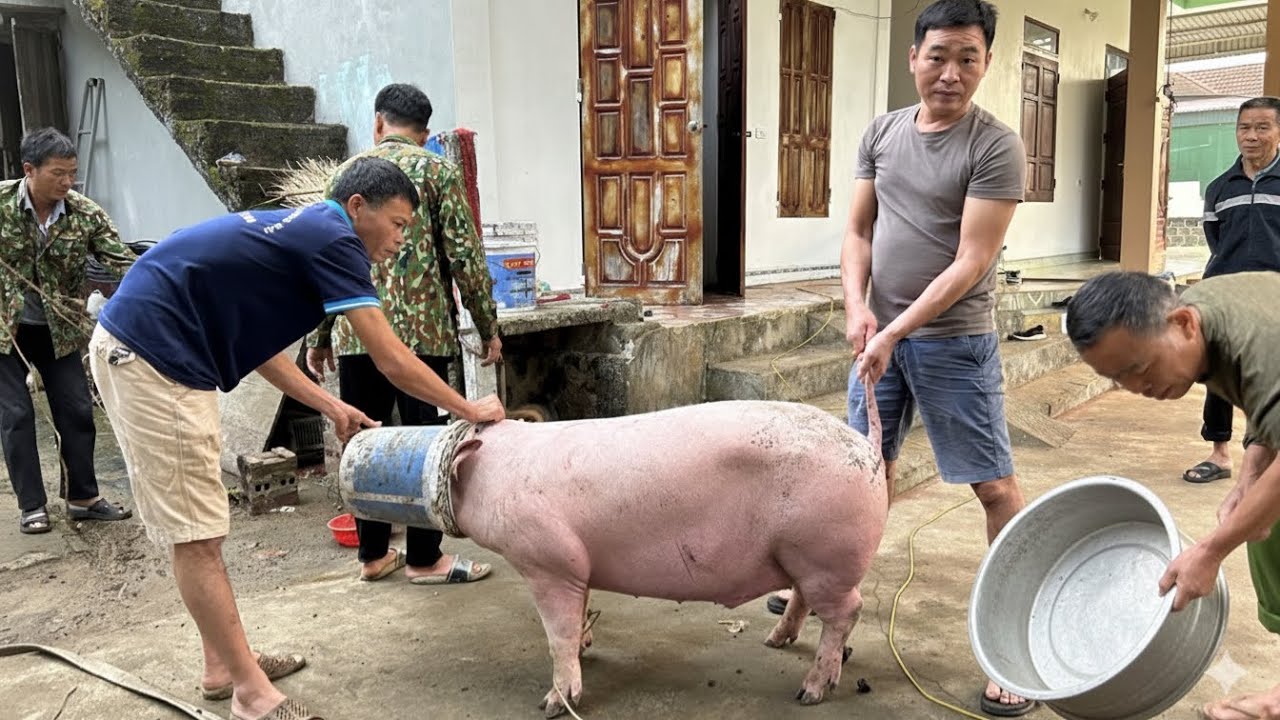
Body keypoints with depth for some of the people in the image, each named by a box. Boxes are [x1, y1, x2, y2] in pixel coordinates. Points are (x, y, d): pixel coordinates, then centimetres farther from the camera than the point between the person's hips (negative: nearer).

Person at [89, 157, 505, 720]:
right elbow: (392, 361, -14)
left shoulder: (298, 232, 17)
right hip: (149, 354, -10)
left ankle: (224, 664, 26)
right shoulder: (332, 238, -12)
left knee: (199, 527, 15)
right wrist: (468, 409, -2)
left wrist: (331, 407, 17)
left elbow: (252, 339, 19)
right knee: (195, 536, -5)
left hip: (143, 348, 10)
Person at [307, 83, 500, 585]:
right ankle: (424, 558, 10)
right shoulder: (437, 171, 1)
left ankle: (373, 554, 20)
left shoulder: (347, 173, 11)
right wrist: (488, 327, 3)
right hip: (422, 329, -3)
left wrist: (318, 339, 17)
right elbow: (464, 255, -5)